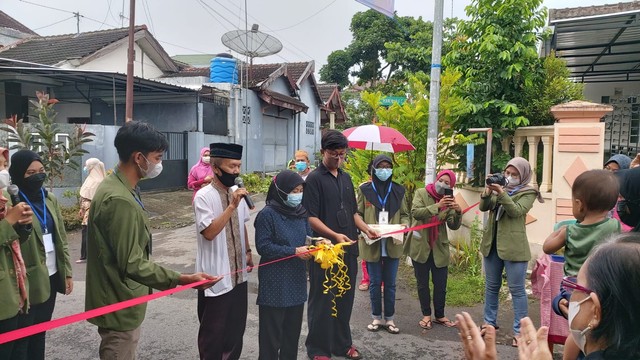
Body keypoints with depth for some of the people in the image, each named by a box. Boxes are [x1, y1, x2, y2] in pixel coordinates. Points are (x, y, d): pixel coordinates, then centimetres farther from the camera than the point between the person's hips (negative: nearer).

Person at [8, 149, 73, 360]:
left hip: (52, 276, 6)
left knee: (41, 331, 18)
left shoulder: (50, 199, 8)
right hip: (29, 280, -6)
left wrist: (67, 271, 9)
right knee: (25, 334, 8)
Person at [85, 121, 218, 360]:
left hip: (120, 301, 10)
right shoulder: (120, 200, -27)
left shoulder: (117, 187, 7)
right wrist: (181, 279, -33)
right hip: (120, 306, -10)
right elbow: (132, 264, -28)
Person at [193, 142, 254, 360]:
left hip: (238, 272, 7)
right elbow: (209, 232, -25)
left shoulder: (238, 193, 3)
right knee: (213, 329, 9)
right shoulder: (203, 197, -17)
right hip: (215, 276, -6)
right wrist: (232, 206, -30)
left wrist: (247, 251, 13)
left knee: (236, 325, 19)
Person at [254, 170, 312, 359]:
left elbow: (308, 235, 14)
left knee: (293, 327, 17)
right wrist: (294, 251, -19)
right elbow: (263, 246, -16)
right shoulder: (267, 214, -13)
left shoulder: (301, 211, 6)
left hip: (297, 279, 6)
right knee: (272, 329, 4)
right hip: (275, 282, -6)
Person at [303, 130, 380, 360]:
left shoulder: (346, 178, 13)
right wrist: (334, 235, -25)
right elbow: (310, 217, -14)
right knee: (322, 300, 4)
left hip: (348, 248, 7)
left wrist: (366, 229, 5)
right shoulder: (315, 179, -8)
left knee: (345, 298, 14)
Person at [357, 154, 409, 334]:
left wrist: (403, 226, -8)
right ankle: (377, 318, 22)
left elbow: (404, 214, 12)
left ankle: (389, 319, 21)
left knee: (390, 283, 9)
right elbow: (357, 214, 3)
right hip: (372, 244, -2)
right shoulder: (364, 190, -1)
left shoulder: (398, 190, 6)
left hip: (392, 243, 2)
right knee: (375, 282, 8)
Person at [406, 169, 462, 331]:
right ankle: (426, 315, 23)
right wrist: (437, 206, -31)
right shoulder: (421, 193, -5)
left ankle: (440, 315, 25)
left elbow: (454, 226, -5)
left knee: (441, 284, 7)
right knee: (422, 283, 9)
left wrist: (458, 212, -24)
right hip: (420, 246, -2)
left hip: (440, 247, 2)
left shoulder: (450, 200, 2)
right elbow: (415, 212, -21)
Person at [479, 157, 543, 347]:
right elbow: (483, 207, 2)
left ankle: (519, 331, 7)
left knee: (517, 290, -1)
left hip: (514, 247, -6)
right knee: (491, 286, 14)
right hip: (492, 244, 6)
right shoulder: (500, 188, 12)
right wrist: (488, 191, -15)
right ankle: (489, 322, 27)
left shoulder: (528, 192, -3)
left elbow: (516, 211, -19)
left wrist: (501, 193, -28)